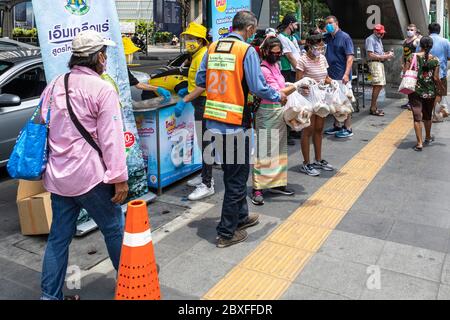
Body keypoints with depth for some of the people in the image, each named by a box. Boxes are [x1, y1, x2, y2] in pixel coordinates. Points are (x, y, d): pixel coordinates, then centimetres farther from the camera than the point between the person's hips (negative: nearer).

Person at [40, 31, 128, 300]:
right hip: (89, 175, -7)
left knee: (59, 235, 14)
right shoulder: (102, 89, -12)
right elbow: (111, 138, -16)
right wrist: (120, 178, -12)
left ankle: (51, 295, 22)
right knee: (114, 227, 12)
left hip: (58, 176, 7)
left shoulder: (54, 86, 10)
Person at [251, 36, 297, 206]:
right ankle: (257, 188, -1)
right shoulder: (263, 69, -15)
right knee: (263, 151, -7)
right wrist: (296, 86, -22)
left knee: (279, 148, 13)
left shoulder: (276, 65, 12)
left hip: (279, 110, 9)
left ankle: (276, 183, 24)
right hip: (267, 112, -9)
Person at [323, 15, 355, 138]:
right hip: (331, 75, 7)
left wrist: (346, 74, -22)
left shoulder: (345, 37, -7)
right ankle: (336, 126, 25)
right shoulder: (327, 37, 11)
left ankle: (348, 129, 7)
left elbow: (350, 57, -13)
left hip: (342, 76, -6)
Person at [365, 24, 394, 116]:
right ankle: (373, 109, -10)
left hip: (380, 63, 10)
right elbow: (371, 55, -16)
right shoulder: (370, 39, -8)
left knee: (379, 85, 8)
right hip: (374, 63, -10)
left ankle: (374, 106, 15)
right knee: (378, 85, -15)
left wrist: (387, 54, 5)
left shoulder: (379, 39, 21)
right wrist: (384, 57, -16)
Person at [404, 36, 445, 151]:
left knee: (417, 117, 0)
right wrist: (441, 88, 10)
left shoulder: (413, 57, -6)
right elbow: (436, 78, -5)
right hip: (430, 92, 2)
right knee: (427, 116, 20)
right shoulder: (435, 60, -3)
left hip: (415, 91, -2)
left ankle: (419, 143, -5)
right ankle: (428, 138, 39)